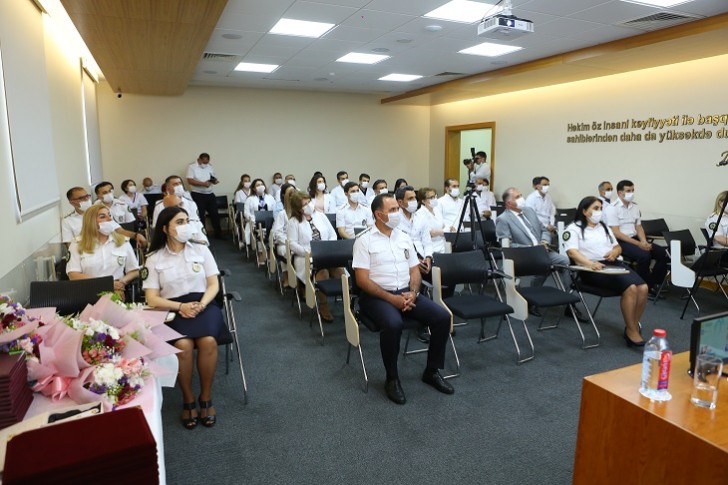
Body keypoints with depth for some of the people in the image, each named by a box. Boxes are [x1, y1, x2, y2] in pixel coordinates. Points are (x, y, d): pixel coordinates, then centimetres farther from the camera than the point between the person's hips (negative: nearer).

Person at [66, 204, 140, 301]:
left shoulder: (123, 242, 13)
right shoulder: (77, 245, 8)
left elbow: (134, 271, 13)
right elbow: (73, 275, -1)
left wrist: (122, 282, -8)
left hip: (116, 294, 1)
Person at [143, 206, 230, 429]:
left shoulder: (201, 250, 10)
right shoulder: (154, 259, 6)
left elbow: (214, 285, 6)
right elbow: (152, 299, 0)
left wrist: (201, 305, -13)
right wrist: (181, 307, -16)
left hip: (203, 305, 1)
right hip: (173, 310, -1)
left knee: (208, 341, -30)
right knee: (183, 344, -31)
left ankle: (206, 399, -10)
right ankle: (188, 400, -9)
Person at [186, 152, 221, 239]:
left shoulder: (209, 167, 10)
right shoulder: (192, 167, -7)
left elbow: (214, 179, 14)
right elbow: (190, 180, -17)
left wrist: (215, 181, -11)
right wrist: (203, 183, -26)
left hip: (210, 194, 5)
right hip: (197, 195, -5)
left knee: (215, 214, 11)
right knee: (200, 216, 2)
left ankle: (218, 234, 23)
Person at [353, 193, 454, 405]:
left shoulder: (404, 237, 12)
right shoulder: (364, 240, -6)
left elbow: (414, 271, 13)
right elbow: (362, 280, -11)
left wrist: (413, 293, -7)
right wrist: (391, 298, -19)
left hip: (406, 292, 6)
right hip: (376, 296, -5)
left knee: (442, 317, -14)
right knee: (394, 324, -36)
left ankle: (432, 371, 5)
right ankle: (392, 378, -12)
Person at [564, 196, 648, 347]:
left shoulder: (604, 227, 25)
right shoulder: (574, 229, 1)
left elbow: (618, 247, 26)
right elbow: (572, 251, -14)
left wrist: (614, 252, 0)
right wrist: (590, 263, -31)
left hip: (614, 264, 7)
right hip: (593, 269, -7)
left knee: (643, 287, -19)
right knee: (631, 288, -27)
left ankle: (633, 326, -4)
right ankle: (631, 330, -13)